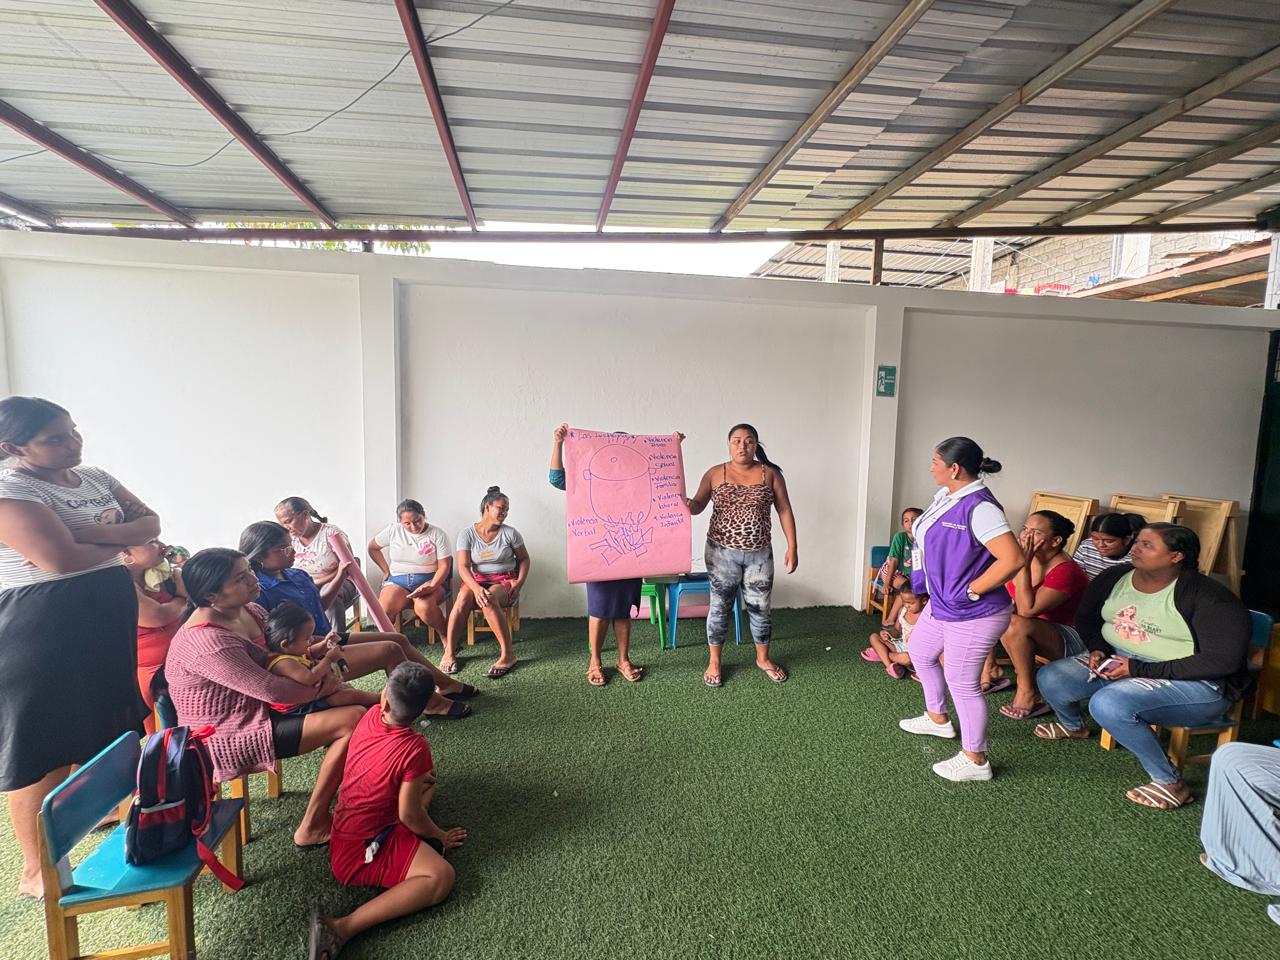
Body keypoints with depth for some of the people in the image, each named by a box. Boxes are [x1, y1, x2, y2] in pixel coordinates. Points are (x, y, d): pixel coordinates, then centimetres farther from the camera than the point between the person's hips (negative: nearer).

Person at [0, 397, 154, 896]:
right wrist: (121, 541, -8)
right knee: (47, 751, 2)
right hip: (44, 626, -7)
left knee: (108, 727, 19)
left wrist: (86, 533, -16)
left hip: (111, 614, 7)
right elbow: (62, 559, -26)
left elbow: (150, 524, 1)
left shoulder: (95, 478, 8)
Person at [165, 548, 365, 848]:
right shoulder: (207, 642, -28)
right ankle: (312, 828, -5)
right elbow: (272, 690, -26)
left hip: (255, 710, 9)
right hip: (226, 740, -9)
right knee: (350, 721, -18)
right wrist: (320, 688, -10)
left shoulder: (252, 611, 0)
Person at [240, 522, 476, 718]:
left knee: (399, 639, 5)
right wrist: (320, 644, -27)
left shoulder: (296, 575, 7)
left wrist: (340, 577, 14)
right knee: (389, 650, -20)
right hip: (312, 657, -9)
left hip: (329, 638, 10)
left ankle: (446, 684, 14)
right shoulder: (260, 593, -20)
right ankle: (431, 702, -6)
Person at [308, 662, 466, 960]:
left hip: (346, 828, 8)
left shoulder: (370, 716, -9)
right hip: (359, 852, -8)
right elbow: (409, 815, -19)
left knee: (427, 780, 21)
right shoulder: (415, 748, -28)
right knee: (442, 877, -22)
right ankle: (342, 928, -22)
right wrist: (440, 837, -1)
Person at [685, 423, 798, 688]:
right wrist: (688, 505, -29)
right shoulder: (715, 473, -2)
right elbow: (698, 505, -5)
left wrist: (792, 547, -3)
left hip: (759, 554, 1)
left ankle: (763, 658, 32)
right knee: (720, 606, 7)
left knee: (760, 607, 12)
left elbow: (784, 511, 2)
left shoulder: (770, 473, 0)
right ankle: (714, 661, 23)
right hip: (722, 552, -1)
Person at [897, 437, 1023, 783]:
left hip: (973, 614, -10)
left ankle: (975, 760, 22)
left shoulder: (979, 507, -27)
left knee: (962, 682, 2)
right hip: (942, 605, 10)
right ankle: (937, 718, 46)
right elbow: (926, 534, 21)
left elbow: (1012, 559, -33)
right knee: (920, 651, 25)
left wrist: (972, 590, -24)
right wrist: (923, 577, 11)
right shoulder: (945, 496, 3)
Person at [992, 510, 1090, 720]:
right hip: (1033, 632, 8)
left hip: (1068, 640, -8)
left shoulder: (1065, 571, -25)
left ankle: (1027, 694, -18)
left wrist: (1024, 565, -33)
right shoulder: (1027, 558, -5)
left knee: (1016, 625, -34)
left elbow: (1026, 610, -33)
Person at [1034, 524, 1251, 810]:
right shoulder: (1114, 578, 1)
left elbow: (1222, 661, -21)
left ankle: (1170, 784, -12)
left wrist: (1138, 669, -23)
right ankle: (1072, 725, 26)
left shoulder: (1208, 597, -18)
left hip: (1191, 681, -7)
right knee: (1050, 678, -11)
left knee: (1108, 703, -33)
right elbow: (1086, 618, 17)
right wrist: (1098, 649, -5)